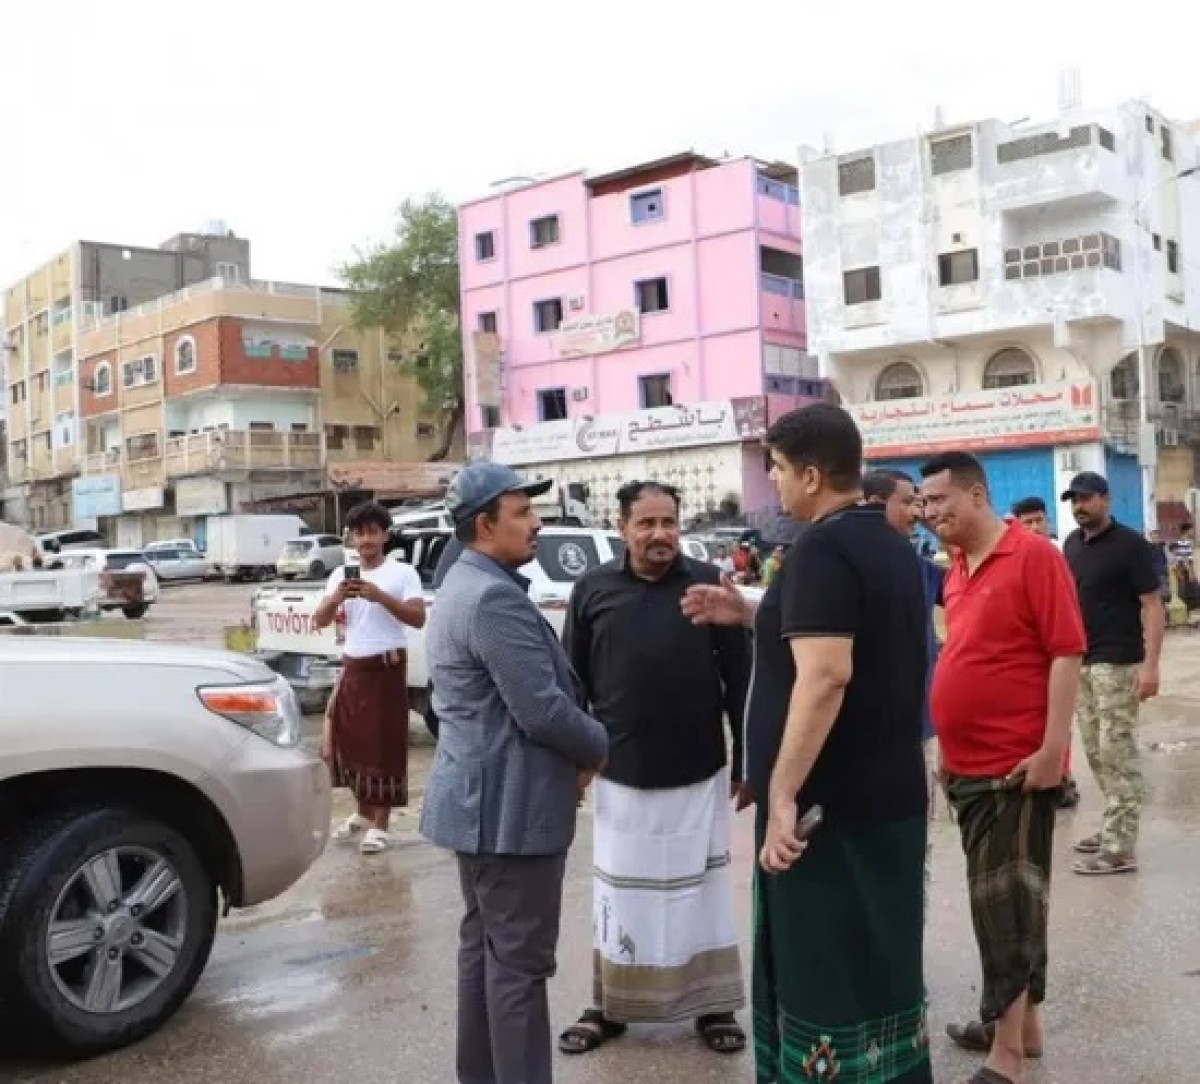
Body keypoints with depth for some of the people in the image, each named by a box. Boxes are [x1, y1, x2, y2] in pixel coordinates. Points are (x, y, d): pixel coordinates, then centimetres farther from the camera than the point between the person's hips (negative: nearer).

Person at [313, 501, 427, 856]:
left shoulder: (402, 572, -5)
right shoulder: (340, 574, 9)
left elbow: (418, 618, -14)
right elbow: (319, 621, 2)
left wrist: (379, 596, -24)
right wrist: (336, 597, -18)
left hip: (387, 669, -5)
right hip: (352, 669, 5)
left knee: (384, 746, -2)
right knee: (348, 741, 12)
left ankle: (379, 825, 5)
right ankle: (363, 813, 31)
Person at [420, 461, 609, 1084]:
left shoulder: (462, 586, 14)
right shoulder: (495, 597, -21)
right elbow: (542, 711, -25)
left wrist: (578, 748, 11)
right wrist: (600, 747, -6)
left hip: (480, 800, 11)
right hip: (510, 807, -11)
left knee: (484, 946, 18)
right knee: (519, 962, -2)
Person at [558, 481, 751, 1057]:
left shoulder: (708, 582, -5)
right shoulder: (593, 589, -2)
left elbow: (739, 678, -1)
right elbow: (573, 681, 4)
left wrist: (746, 759, 0)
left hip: (698, 776, -1)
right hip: (620, 777, 1)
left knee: (701, 892, 12)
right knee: (619, 895, 14)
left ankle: (712, 1006, 27)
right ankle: (608, 1006, 29)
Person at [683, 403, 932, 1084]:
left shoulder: (823, 548, -19)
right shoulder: (890, 544, 11)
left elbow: (825, 676, -29)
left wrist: (782, 794, -26)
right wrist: (753, 615, 19)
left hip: (831, 805, -9)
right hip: (889, 796, 9)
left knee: (826, 972, 4)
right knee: (881, 961, 20)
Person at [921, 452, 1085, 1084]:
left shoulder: (1032, 555, -12)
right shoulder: (956, 573, 11)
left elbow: (1066, 653, -15)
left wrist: (1052, 749, -19)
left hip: (1016, 766, -8)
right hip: (969, 766, 8)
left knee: (1005, 902, -2)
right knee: (1006, 899, 17)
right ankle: (1021, 1025, 30)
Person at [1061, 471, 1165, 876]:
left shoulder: (1130, 544, -10)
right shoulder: (1072, 543, 10)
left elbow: (1152, 605, -13)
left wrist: (1150, 664, -22)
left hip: (1117, 663, -7)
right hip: (1080, 661, 7)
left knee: (1117, 752, -5)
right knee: (1096, 752, 12)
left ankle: (1120, 849, -2)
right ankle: (1115, 828, 24)